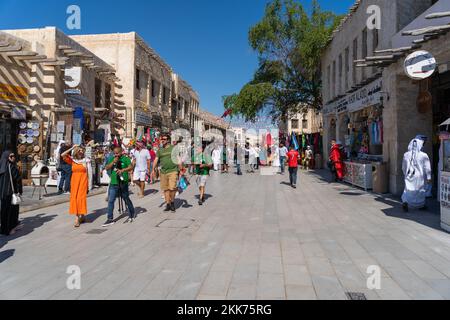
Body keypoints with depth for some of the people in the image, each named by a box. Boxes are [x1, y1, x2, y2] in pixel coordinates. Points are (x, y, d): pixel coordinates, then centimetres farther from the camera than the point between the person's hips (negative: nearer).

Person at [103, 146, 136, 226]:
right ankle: (110, 219, 5)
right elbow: (107, 168, 2)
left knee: (126, 199, 11)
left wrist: (122, 170, -30)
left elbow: (131, 167, -17)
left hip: (123, 183, -4)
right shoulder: (112, 159, 10)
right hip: (113, 183, 4)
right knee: (110, 201, -1)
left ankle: (132, 215, 31)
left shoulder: (125, 159, -4)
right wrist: (113, 162, -12)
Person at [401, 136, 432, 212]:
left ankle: (405, 202, -16)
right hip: (420, 177, -2)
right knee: (421, 191, 15)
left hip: (409, 177, 2)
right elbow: (427, 168, -9)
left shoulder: (406, 155, -2)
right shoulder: (424, 155, -11)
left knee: (408, 191, 7)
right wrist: (429, 178, -2)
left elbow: (403, 167, 8)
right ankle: (421, 205, 27)